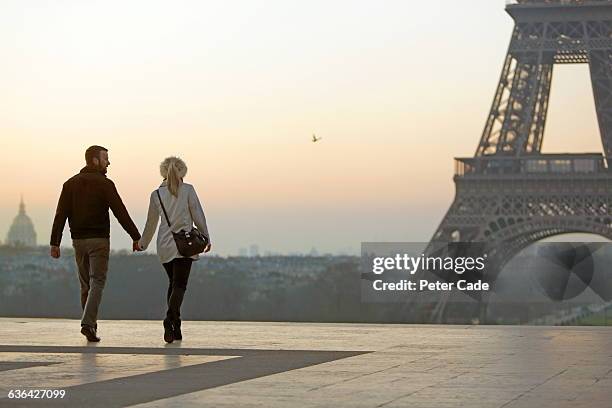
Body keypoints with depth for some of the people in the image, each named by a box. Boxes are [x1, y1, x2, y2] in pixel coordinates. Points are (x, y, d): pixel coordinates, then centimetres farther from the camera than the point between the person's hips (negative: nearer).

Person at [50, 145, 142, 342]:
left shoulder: (70, 184, 7)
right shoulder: (104, 184, -6)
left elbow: (60, 215, 2)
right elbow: (120, 212, -10)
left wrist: (55, 243, 2)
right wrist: (136, 237, -5)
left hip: (78, 240, 5)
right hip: (99, 239, -5)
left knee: (86, 285, 15)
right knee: (97, 283, -4)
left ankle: (91, 325, 19)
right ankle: (88, 323, -19)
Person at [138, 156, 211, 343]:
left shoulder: (156, 194, 5)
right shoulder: (188, 190, -3)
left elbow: (151, 223, 13)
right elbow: (198, 216, -3)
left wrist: (142, 243, 26)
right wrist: (206, 238, 6)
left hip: (164, 247, 3)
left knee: (173, 283, 16)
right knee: (179, 285, -5)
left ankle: (175, 327, 13)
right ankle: (170, 318, -28)